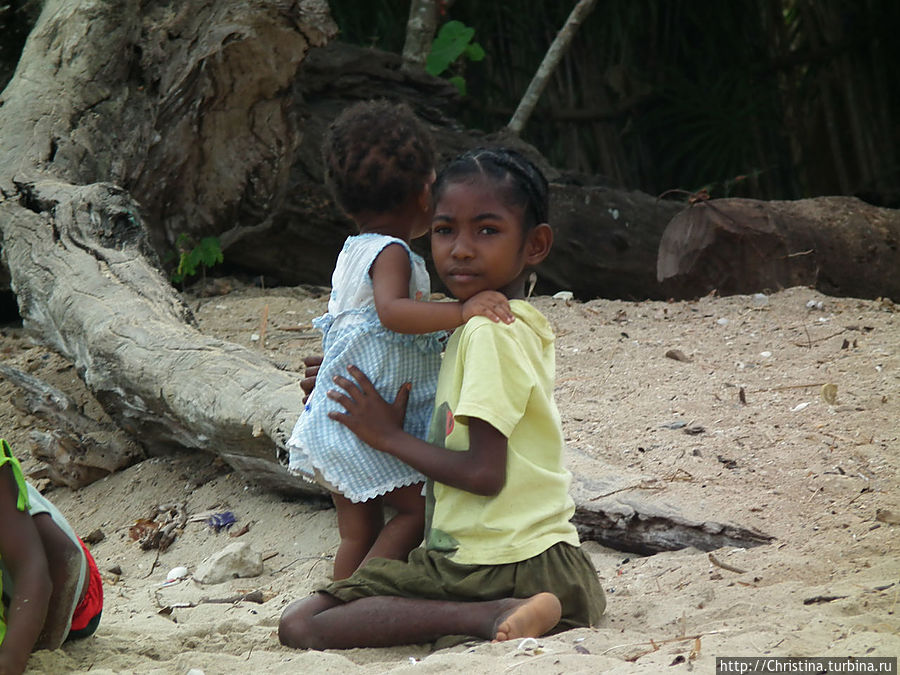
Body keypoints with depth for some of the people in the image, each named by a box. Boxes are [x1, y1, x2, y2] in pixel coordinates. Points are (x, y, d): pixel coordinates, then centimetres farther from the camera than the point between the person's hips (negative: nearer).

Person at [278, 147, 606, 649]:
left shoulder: (490, 332, -15)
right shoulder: (525, 326, 15)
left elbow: (484, 471, -20)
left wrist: (388, 435, -6)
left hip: (504, 567, -10)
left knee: (301, 625, -13)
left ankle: (493, 616, -22)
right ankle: (508, 612, 3)